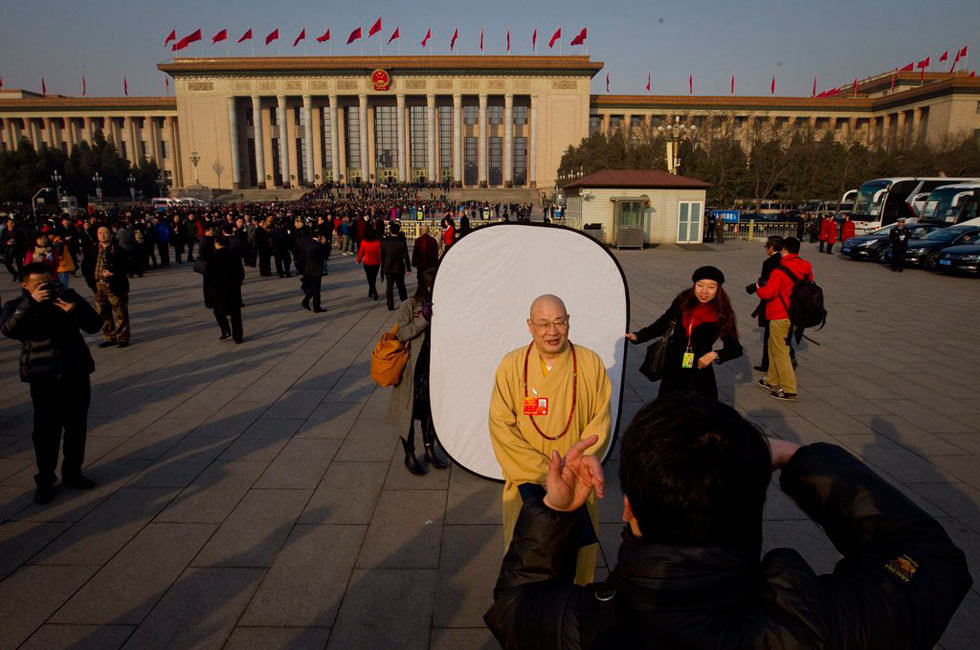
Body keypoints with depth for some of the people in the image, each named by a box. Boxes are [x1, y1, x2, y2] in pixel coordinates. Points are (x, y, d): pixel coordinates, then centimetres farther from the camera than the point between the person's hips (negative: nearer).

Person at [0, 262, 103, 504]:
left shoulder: (68, 296, 5)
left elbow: (94, 325, 2)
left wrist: (75, 309, -16)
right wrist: (31, 303, -28)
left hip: (76, 373, 3)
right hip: (44, 378, -2)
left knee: (77, 427, 11)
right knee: (46, 431, 1)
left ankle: (72, 473, 26)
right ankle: (44, 480, 17)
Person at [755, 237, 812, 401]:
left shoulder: (779, 271, -20)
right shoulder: (806, 268, 3)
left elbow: (768, 293, -22)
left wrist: (758, 287, -2)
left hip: (780, 317, -8)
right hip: (795, 316, 8)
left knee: (781, 352, -1)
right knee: (773, 347, 21)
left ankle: (789, 390, 2)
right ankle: (772, 381, 31)